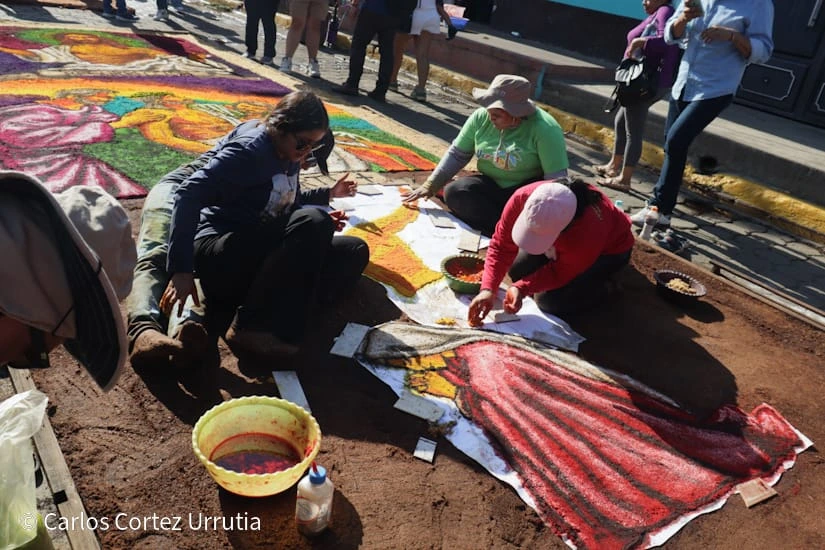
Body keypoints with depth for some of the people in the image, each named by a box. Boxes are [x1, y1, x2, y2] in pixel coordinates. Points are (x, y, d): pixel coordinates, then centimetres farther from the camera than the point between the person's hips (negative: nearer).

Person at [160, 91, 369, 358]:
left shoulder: (287, 155, 10)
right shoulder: (249, 150, -15)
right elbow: (190, 194, -25)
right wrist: (181, 269, -33)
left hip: (263, 255, 8)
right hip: (220, 258, -8)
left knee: (355, 251, -3)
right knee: (314, 222, -30)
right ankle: (251, 327, -30)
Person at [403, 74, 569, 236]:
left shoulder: (545, 129, -20)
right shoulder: (481, 117, -8)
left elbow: (556, 178, -21)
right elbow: (457, 154, 1)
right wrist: (430, 186, -5)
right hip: (491, 186, 5)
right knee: (453, 192, -22)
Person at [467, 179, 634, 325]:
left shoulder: (589, 233, -45)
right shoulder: (522, 198, -36)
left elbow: (560, 274, -28)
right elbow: (501, 246, -26)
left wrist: (521, 289, -39)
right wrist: (488, 289, -36)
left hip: (610, 249, -5)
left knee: (550, 301, -18)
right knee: (516, 271, 2)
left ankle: (596, 288, 9)